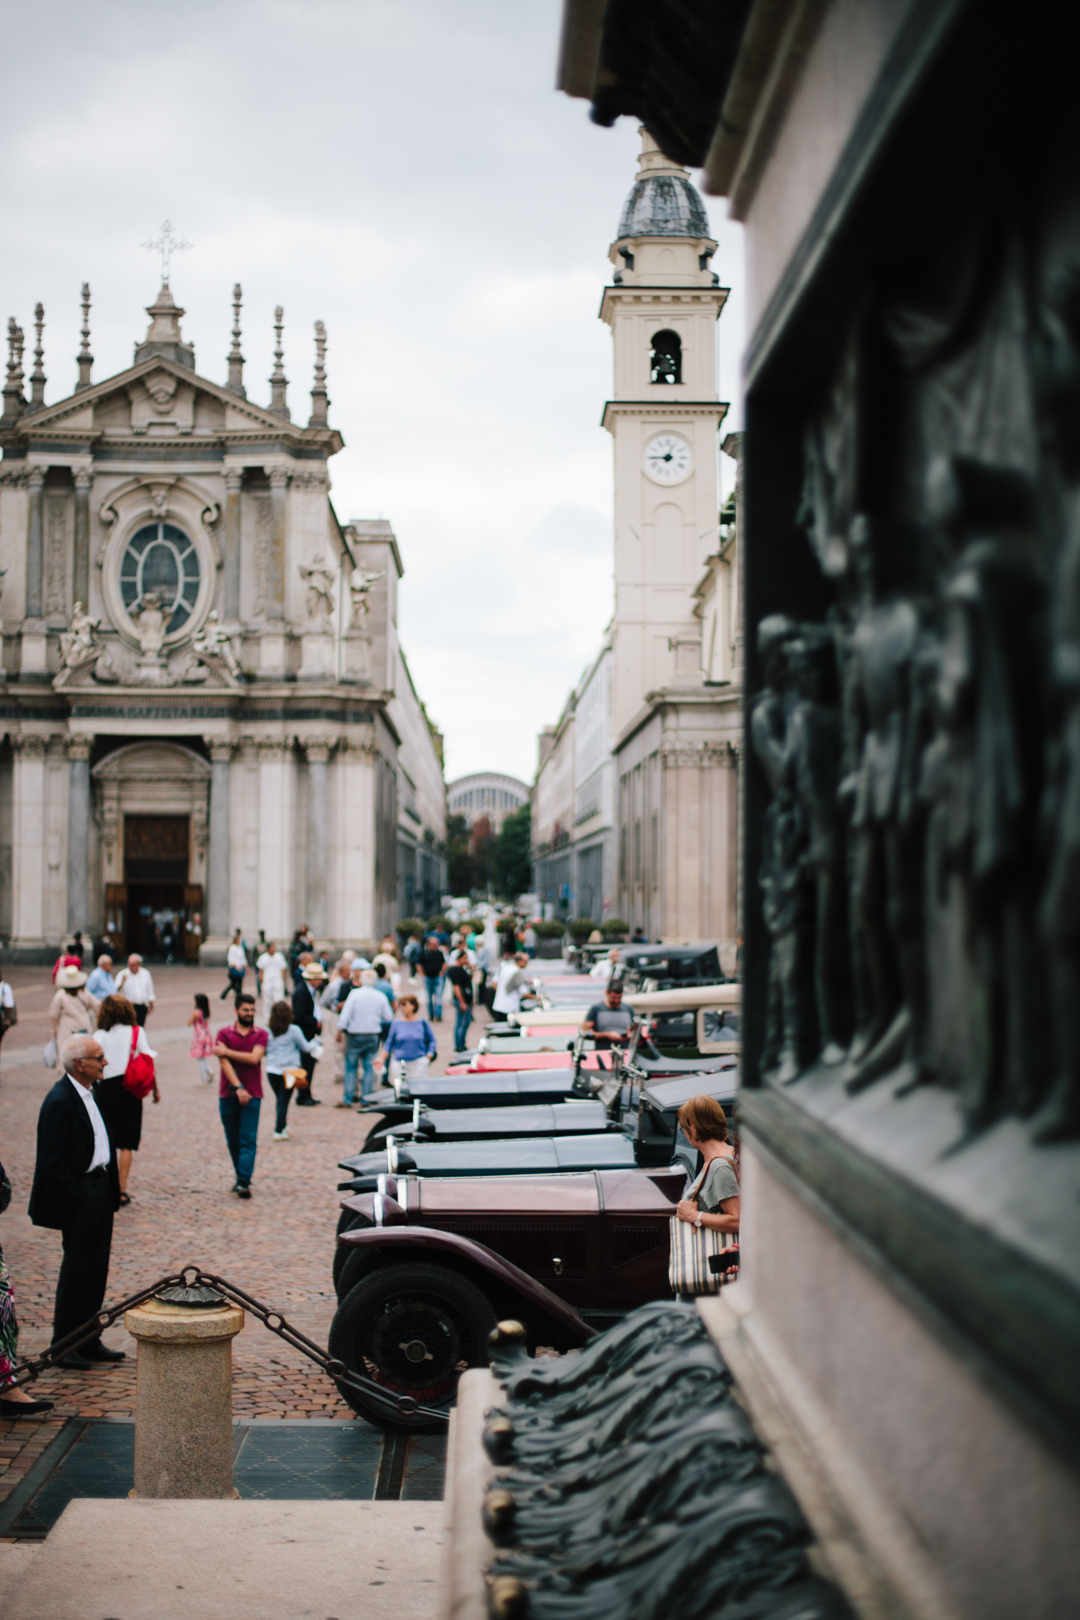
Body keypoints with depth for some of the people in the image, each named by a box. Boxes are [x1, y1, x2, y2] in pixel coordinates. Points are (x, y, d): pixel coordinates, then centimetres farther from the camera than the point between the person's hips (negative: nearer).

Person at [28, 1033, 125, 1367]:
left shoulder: (87, 1094, 10)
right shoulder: (59, 1101, -19)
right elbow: (52, 1161, -19)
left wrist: (111, 1189, 12)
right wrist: (75, 1199, -18)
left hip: (100, 1193, 9)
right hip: (80, 1195, -9)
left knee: (96, 1269, 14)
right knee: (75, 1270, 1)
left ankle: (88, 1341, 24)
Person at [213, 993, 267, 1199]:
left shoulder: (261, 1035, 5)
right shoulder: (224, 1033, 4)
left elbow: (254, 1058, -12)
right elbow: (224, 1062, -8)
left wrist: (227, 1051, -10)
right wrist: (238, 1087, -18)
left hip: (251, 1095, -1)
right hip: (228, 1095, 1)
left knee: (248, 1141, -8)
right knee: (233, 1141, 10)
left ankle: (244, 1183, -14)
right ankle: (241, 1177, 25)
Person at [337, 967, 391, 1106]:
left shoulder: (354, 993, -10)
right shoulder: (381, 997, -2)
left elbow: (345, 1014, -12)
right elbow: (388, 1018, 6)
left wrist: (339, 1032, -3)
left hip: (355, 1035, -2)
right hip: (373, 1036, 2)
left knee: (350, 1066, 6)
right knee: (369, 1067, 9)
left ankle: (348, 1099, 3)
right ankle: (366, 1098, 9)